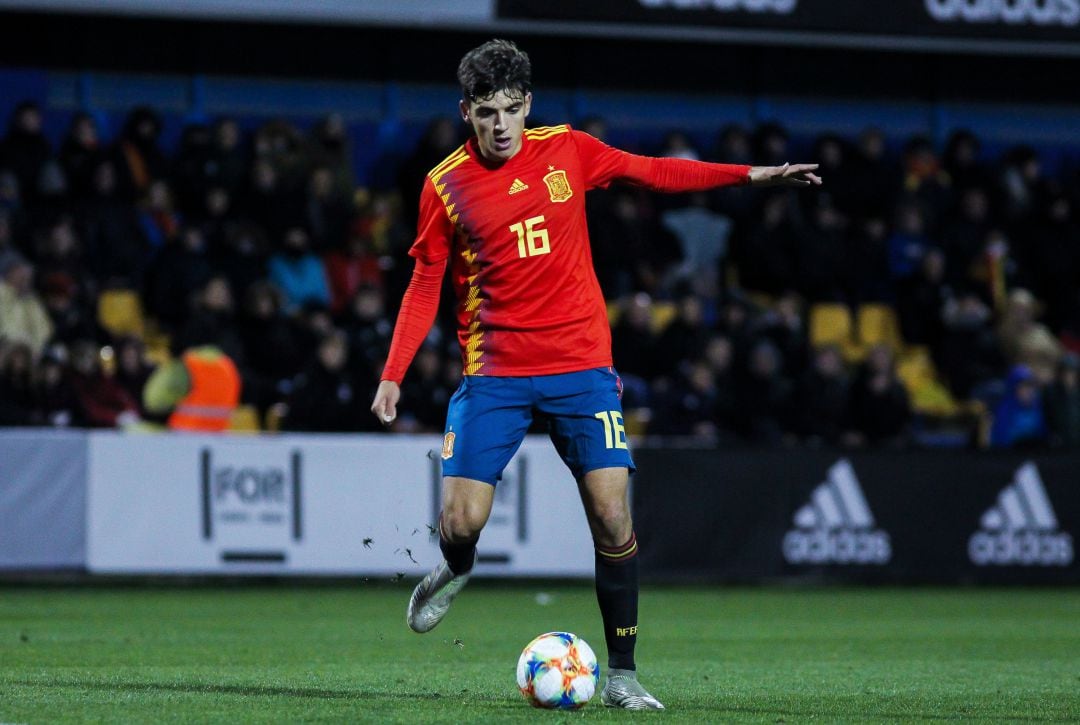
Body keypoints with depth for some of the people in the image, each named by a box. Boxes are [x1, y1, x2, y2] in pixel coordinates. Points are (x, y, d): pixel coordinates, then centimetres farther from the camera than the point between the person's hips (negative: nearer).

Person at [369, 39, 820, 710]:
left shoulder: (567, 151, 3)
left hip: (581, 365, 1)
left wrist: (751, 175, 12)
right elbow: (426, 286, 6)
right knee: (462, 522, -9)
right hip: (494, 372, -1)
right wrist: (393, 374, -2)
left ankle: (622, 675, 2)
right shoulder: (445, 186, 0)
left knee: (613, 522, -9)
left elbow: (651, 171, 16)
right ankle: (457, 569, 30)